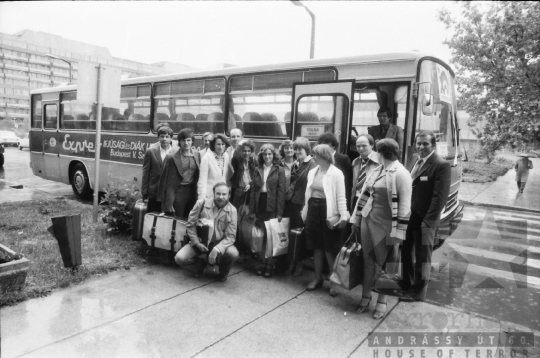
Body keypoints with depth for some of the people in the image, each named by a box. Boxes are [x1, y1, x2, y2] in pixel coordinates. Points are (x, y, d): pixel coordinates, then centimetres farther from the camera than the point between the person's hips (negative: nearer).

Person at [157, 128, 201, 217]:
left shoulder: (197, 155, 5)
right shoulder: (171, 157, -6)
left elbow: (199, 176, 8)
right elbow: (165, 180, -4)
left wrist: (198, 196, 2)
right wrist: (168, 202, -7)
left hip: (193, 193, 4)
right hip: (177, 193, -3)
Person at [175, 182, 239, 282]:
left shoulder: (232, 210, -11)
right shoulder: (202, 203, -10)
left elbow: (230, 236, -13)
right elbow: (190, 225, -2)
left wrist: (217, 249, -29)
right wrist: (197, 243, -12)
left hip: (220, 243, -1)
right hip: (200, 242, 1)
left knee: (233, 254, -32)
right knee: (179, 258, -21)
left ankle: (223, 272, 6)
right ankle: (201, 262, 15)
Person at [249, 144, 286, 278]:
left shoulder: (279, 170, -1)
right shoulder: (257, 170, 8)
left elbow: (281, 192, -5)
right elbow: (253, 190, 8)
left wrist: (280, 212, -11)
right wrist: (251, 210, 2)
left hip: (272, 207, -3)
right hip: (260, 206, 3)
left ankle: (270, 264, 13)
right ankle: (263, 263, 20)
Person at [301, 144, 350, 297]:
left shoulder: (336, 173, -10)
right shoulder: (312, 172, 9)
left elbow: (341, 196, -12)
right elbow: (308, 193, 12)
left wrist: (343, 215, -19)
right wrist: (305, 212, 12)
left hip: (327, 211, -6)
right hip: (313, 209, 6)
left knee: (330, 248, 2)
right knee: (316, 246, 13)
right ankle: (318, 278, 27)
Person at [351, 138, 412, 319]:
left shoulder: (401, 174, -12)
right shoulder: (375, 171, 9)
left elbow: (404, 205, -14)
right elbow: (364, 195, 13)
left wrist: (398, 233, -16)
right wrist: (356, 219, 12)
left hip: (384, 225, -6)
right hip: (367, 220, 6)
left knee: (383, 263, 7)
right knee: (368, 260, 13)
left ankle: (381, 302, 22)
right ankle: (366, 296, 27)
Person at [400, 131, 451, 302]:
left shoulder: (441, 165, -15)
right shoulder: (413, 158, 7)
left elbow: (440, 196, -18)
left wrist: (428, 221, -20)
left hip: (424, 219, -7)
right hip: (408, 215, 7)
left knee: (422, 255, 10)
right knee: (406, 251, 19)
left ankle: (418, 291, 26)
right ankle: (407, 283, 38)